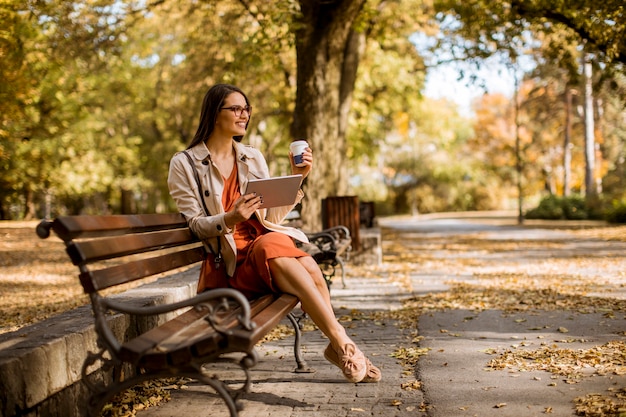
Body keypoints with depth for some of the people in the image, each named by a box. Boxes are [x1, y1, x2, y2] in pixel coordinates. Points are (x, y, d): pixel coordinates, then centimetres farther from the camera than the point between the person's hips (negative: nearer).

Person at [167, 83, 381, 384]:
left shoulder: (253, 158, 15)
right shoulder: (184, 164, 2)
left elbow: (272, 217, 13)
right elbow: (195, 225, -3)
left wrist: (296, 177, 3)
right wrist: (230, 218, -23)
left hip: (266, 241, 4)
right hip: (229, 260, -4)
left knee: (309, 268, -31)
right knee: (276, 252, -37)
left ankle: (337, 345, -16)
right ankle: (341, 341, -32)